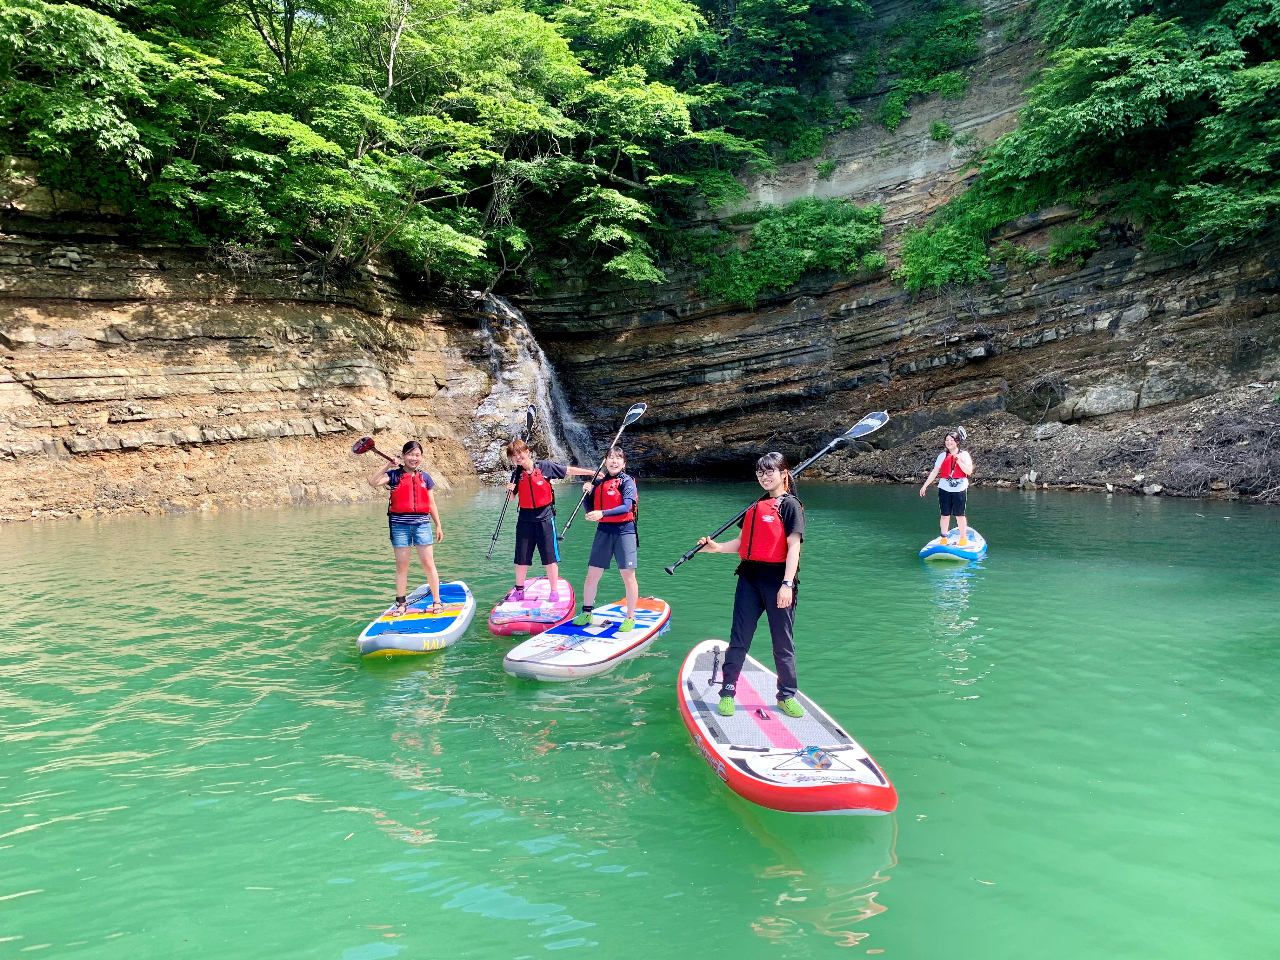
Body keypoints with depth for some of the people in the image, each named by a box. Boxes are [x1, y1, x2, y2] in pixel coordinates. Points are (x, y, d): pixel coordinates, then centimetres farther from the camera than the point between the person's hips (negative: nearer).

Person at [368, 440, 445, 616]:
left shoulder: (425, 477, 8)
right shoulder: (394, 475, 1)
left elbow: (431, 504, 13)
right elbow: (373, 483, -16)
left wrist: (438, 526, 12)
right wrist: (387, 465, -19)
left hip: (422, 523, 1)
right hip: (400, 524, -1)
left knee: (428, 563, 0)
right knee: (401, 564, 6)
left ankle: (437, 601, 8)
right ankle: (401, 603, 15)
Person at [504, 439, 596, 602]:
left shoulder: (545, 466, -7)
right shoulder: (517, 473, 1)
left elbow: (569, 470, -3)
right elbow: (512, 497, 8)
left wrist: (592, 472, -5)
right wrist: (509, 490, -15)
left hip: (545, 517, -3)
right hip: (525, 519, 3)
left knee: (550, 557, 1)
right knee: (521, 558, 9)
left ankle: (554, 591, 10)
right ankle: (519, 590, 22)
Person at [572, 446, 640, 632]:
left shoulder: (627, 482, -5)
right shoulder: (599, 483, 10)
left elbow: (626, 507, -20)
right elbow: (591, 510, 11)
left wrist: (602, 513, -31)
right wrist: (587, 493, -6)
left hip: (624, 531, -5)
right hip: (603, 531, 5)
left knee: (628, 576, -1)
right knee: (592, 575, 6)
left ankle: (630, 618, 9)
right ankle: (586, 613, 21)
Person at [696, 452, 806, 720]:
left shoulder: (790, 505, -5)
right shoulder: (756, 506, 16)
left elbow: (793, 547, -13)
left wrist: (787, 584, -21)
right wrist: (717, 547, 0)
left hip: (777, 580, -6)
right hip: (750, 577, 6)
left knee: (783, 642, 4)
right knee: (739, 639, 5)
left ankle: (787, 696, 18)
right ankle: (727, 692, 12)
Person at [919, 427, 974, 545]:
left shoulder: (964, 455, 1)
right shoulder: (942, 456, 7)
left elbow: (969, 471, -7)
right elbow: (934, 472, 7)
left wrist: (959, 462, -18)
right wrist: (925, 486, 2)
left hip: (959, 490, -2)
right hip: (944, 489, 2)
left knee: (959, 515, 2)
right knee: (945, 515, 5)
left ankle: (963, 538, 14)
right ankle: (943, 538, 12)